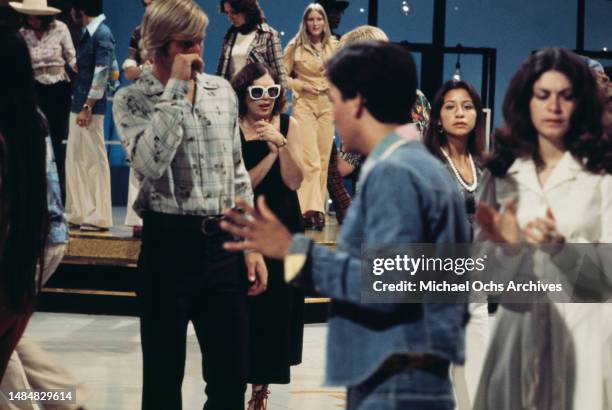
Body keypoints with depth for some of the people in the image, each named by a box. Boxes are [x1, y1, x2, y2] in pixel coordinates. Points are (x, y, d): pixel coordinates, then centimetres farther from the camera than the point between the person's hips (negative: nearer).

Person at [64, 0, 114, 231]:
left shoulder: (102, 34, -13)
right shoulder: (89, 33, 14)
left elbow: (101, 74, -17)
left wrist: (88, 107, -19)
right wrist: (80, 106, 15)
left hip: (90, 107, -9)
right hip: (78, 105, 9)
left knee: (94, 160, -4)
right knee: (75, 160, 12)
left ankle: (98, 217, 1)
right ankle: (79, 214, 18)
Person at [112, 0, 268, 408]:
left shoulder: (222, 90, 9)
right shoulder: (131, 99, -4)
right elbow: (151, 163, -23)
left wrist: (252, 243, 10)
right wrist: (175, 89, -18)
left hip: (222, 242, 4)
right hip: (168, 242, -4)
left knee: (232, 376, 8)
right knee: (163, 376, 4)